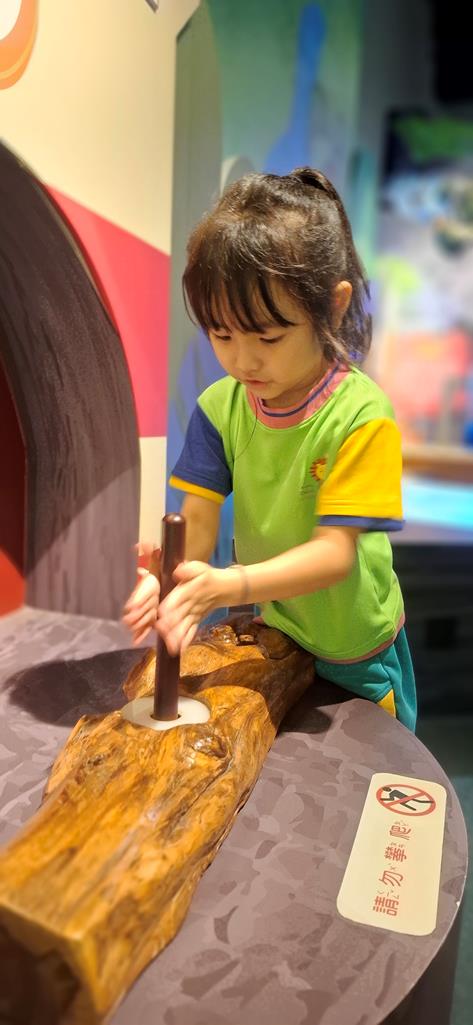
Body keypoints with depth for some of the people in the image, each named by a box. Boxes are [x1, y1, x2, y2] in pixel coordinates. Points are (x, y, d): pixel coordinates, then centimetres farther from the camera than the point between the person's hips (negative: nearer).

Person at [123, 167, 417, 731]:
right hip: (265, 637, 4)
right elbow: (197, 520, -13)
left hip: (353, 658, -3)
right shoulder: (219, 407, -10)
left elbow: (335, 553, -29)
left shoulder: (362, 416, -26)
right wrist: (169, 577, -35)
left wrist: (224, 585, -43)